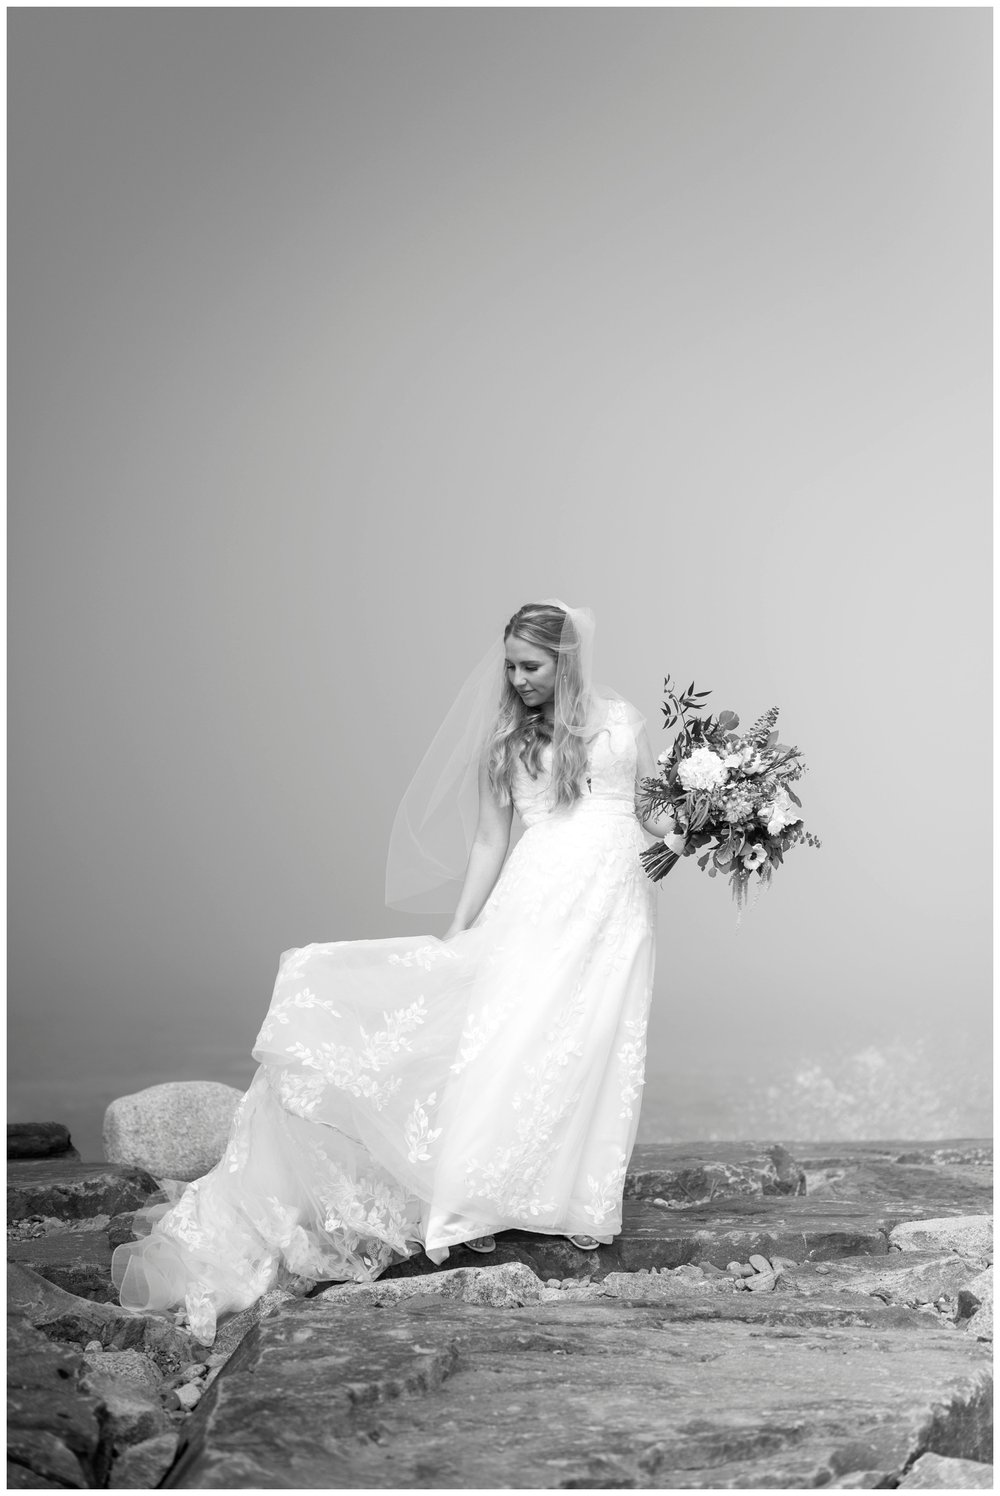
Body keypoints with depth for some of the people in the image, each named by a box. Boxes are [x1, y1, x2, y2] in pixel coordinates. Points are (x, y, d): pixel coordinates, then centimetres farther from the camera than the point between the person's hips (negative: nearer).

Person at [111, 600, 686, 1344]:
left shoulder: (621, 719, 8)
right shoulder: (503, 740, 11)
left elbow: (654, 809, 17)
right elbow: (489, 842, 11)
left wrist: (681, 838, -1)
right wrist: (458, 931, 9)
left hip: (612, 900, -1)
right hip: (535, 901, 1)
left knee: (591, 1050, -3)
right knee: (505, 1038, -6)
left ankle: (578, 1204, 9)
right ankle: (481, 1204, 4)